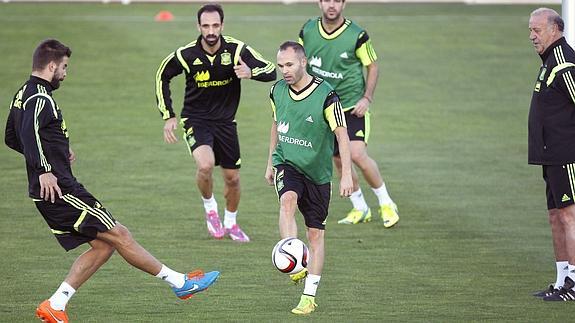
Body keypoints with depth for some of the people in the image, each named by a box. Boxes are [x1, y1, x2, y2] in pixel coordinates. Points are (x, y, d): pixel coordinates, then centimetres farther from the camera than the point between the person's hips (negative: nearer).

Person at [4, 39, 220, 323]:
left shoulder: (23, 95, 17)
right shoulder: (40, 98, -14)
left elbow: (12, 138, 30)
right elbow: (30, 130, -33)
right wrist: (44, 170, -38)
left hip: (49, 192, 10)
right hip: (59, 189, -10)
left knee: (103, 245, 11)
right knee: (119, 235, -4)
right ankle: (180, 282, 2)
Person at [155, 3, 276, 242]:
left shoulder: (236, 50, -15)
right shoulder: (186, 55, -16)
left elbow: (271, 71, -14)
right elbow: (162, 77, 2)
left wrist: (251, 72, -37)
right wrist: (168, 116, -2)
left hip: (225, 121, 2)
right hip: (195, 120, -2)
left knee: (232, 178, 10)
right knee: (205, 164, -28)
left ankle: (230, 222, 36)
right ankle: (210, 208, 0)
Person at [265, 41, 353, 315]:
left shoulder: (325, 95, -16)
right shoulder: (278, 91, -1)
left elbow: (342, 135, -12)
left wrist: (346, 174, -17)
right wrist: (270, 164, 20)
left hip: (317, 172, -2)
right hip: (286, 164, 2)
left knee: (315, 235, 3)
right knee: (288, 201, -31)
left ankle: (309, 297, 11)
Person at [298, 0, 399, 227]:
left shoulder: (357, 35, -13)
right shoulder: (307, 31, -2)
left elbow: (372, 66, -1)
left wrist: (367, 98, -10)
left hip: (352, 105, -4)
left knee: (357, 155, -17)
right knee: (338, 161, 6)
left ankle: (386, 204, 2)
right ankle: (360, 209, 22)